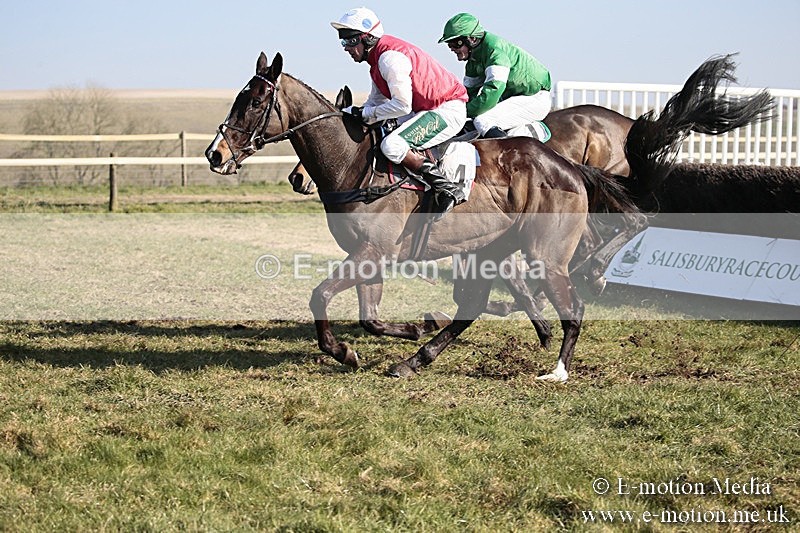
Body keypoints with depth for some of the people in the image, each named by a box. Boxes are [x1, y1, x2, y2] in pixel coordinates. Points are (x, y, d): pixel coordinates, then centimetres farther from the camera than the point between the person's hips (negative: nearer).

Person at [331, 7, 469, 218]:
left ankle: (447, 189, -19)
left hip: (448, 111, -11)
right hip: (428, 110, 11)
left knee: (392, 145, -27)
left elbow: (402, 105, -23)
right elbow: (376, 102, 17)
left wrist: (365, 113, -15)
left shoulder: (389, 58, -21)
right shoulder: (377, 59, 13)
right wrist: (351, 113, 1)